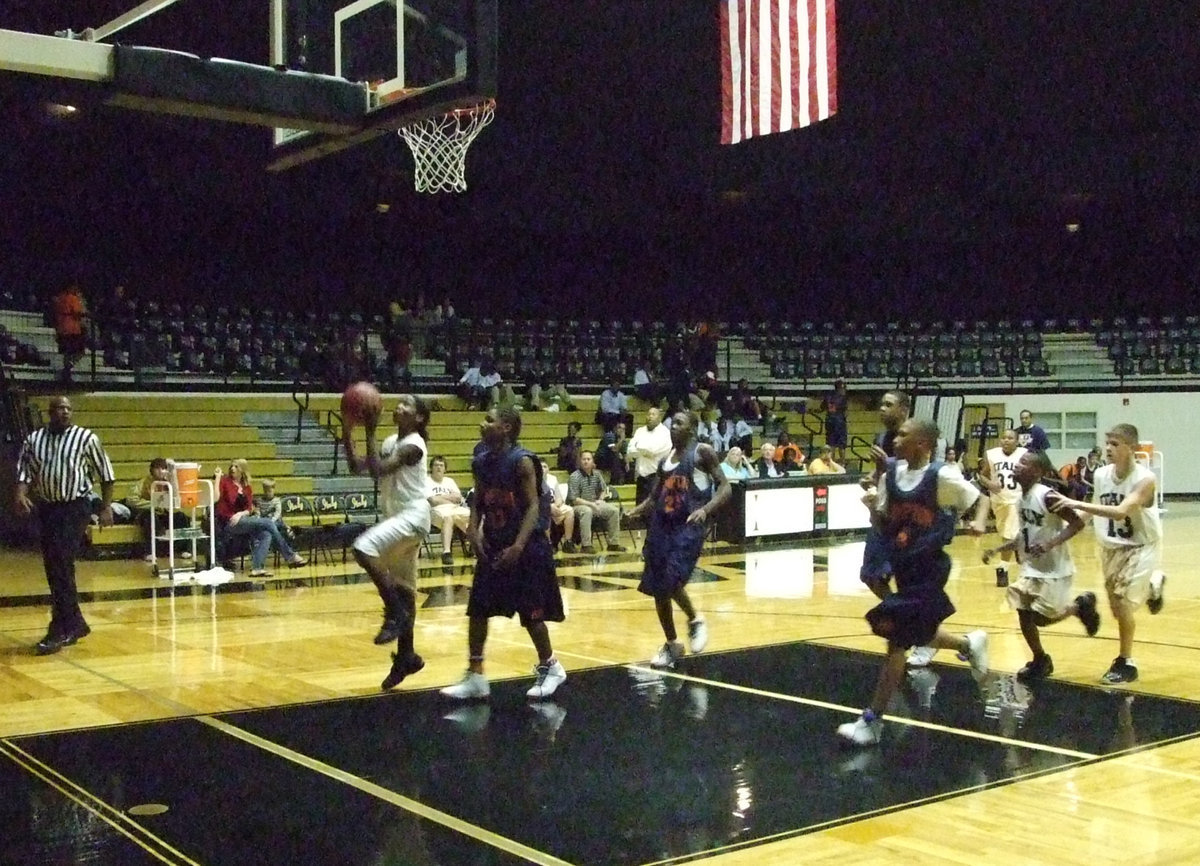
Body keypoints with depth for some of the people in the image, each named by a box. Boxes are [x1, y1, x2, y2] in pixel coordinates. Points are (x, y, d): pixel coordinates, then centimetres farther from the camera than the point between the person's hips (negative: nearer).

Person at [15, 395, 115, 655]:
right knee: (52, 569, 8)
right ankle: (75, 623, 22)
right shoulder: (33, 440, 6)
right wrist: (21, 495, -16)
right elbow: (24, 472, 4)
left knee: (61, 567, -13)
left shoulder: (86, 438, -4)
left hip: (75, 509, -5)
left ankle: (61, 630, -9)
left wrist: (106, 508, -2)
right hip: (46, 509, 5)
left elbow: (106, 475, 2)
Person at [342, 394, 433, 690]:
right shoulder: (390, 442, 11)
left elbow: (377, 469, -26)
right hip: (397, 516, 9)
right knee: (402, 588, 12)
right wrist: (346, 433, -1)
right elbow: (357, 467, 8)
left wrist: (370, 433, -21)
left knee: (364, 548, -28)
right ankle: (406, 656, 20)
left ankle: (396, 613, -15)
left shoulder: (413, 445, -15)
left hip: (413, 516, -9)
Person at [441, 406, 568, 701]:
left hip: (526, 547, -6)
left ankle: (550, 668, 23)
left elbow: (533, 506, -18)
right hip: (492, 545, 7)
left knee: (531, 613, 1)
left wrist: (518, 547, -26)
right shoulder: (481, 462, 3)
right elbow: (478, 502, 11)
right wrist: (474, 531, -6)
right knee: (478, 609, 4)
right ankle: (475, 677, 13)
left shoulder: (522, 461, -16)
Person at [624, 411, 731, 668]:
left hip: (689, 527, -7)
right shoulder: (664, 461, 15)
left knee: (672, 581, -21)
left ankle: (695, 621, 7)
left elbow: (725, 487, -8)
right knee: (657, 589, 6)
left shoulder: (703, 452, -4)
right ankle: (672, 645, 21)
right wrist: (638, 510, -1)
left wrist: (705, 509, -25)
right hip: (661, 525, 7)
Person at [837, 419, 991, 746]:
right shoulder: (892, 472, 2)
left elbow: (981, 498, -1)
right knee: (919, 635, 21)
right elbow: (883, 525, 7)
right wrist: (874, 505, -12)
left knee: (896, 640, -7)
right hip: (904, 567, 7)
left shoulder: (942, 476, -15)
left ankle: (872, 721, 0)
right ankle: (969, 644, 49)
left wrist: (978, 523, -20)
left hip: (928, 570, -7)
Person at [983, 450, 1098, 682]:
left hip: (1054, 569, -8)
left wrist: (1050, 544, -33)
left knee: (1041, 618, -6)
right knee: (1023, 614, 5)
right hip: (1032, 568, 8)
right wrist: (996, 550, 7)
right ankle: (1040, 660, 22)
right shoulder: (1022, 498, 4)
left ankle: (1080, 606, 19)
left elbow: (1078, 523, -22)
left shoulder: (1047, 496, -22)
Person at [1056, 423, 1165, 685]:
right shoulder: (1101, 474, -7)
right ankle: (1152, 587, 46)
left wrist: (1078, 504, -47)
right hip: (1111, 546, 6)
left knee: (1122, 604, -13)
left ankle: (1126, 663, 6)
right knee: (1116, 605, 14)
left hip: (1140, 547, -6)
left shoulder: (1144, 479, -26)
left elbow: (1121, 511, -41)